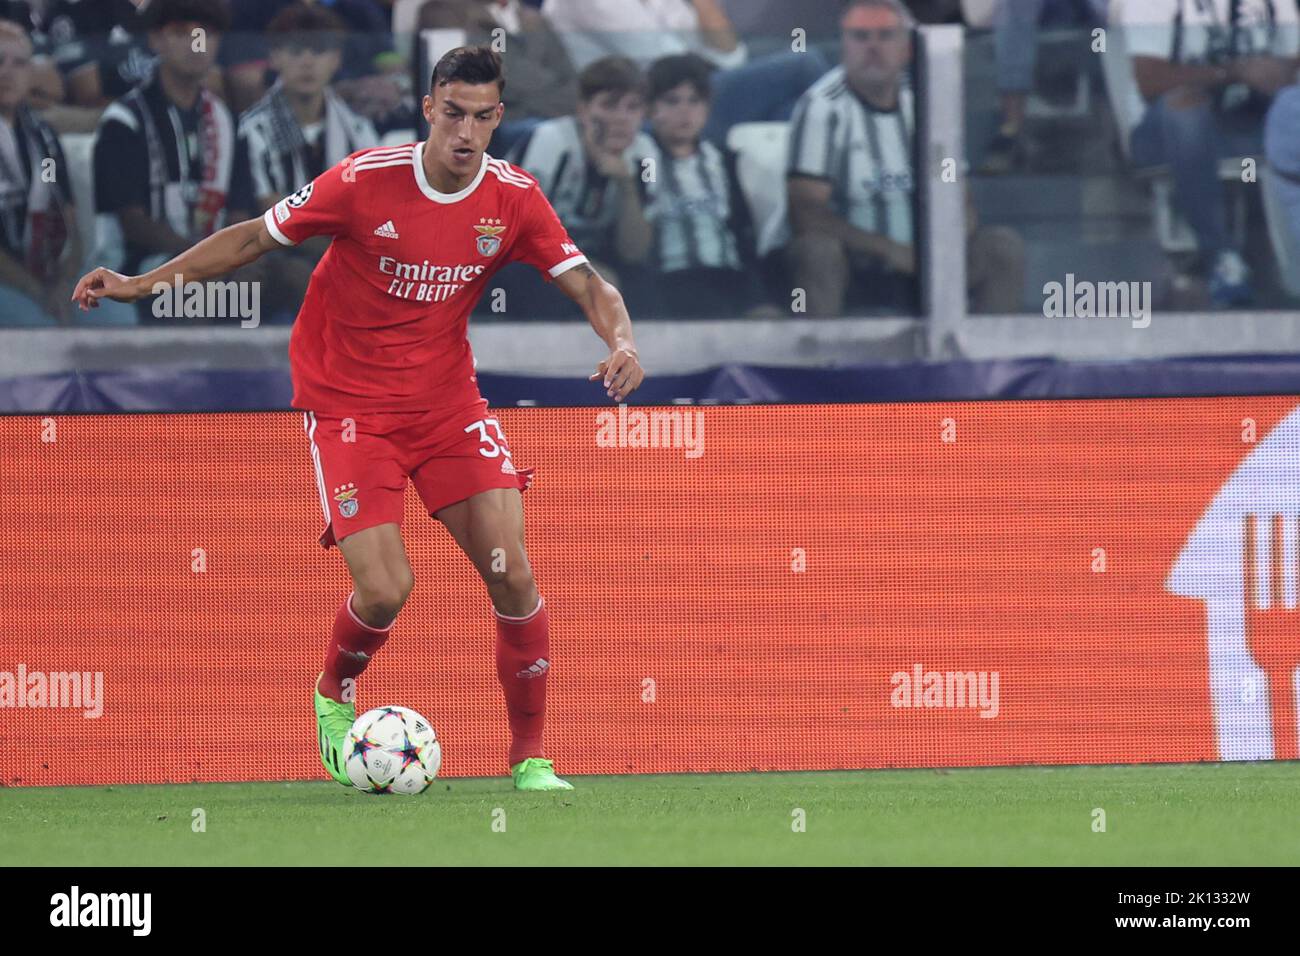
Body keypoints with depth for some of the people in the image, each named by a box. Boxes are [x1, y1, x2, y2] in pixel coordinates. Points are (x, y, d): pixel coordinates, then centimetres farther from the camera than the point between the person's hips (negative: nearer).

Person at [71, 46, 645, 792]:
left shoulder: (514, 199, -7)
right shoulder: (363, 183, -15)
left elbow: (588, 285, -5)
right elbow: (254, 238, -4)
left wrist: (621, 339, -27)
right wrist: (140, 284, -5)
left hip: (448, 402, 3)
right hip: (350, 408, -3)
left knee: (512, 574, -11)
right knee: (384, 590, -15)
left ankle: (530, 758, 5)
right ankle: (335, 698, 20)